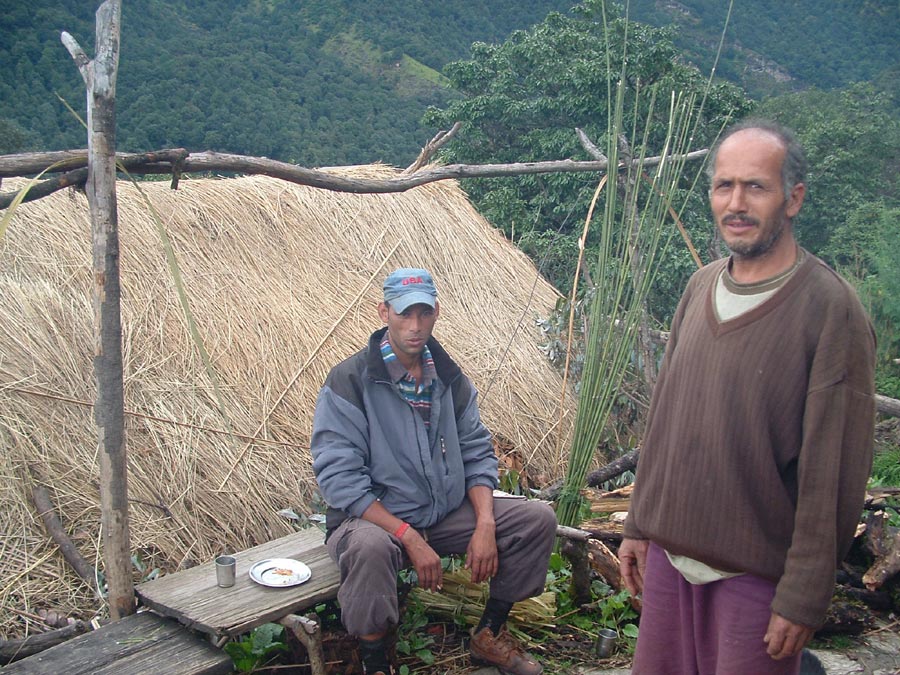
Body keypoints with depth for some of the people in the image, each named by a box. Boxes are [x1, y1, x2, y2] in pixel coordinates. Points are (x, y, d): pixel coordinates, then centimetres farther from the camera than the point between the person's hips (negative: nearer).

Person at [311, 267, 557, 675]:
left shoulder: (450, 378, 4)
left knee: (538, 518, -6)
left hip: (449, 512, 6)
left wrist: (485, 524, -11)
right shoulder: (349, 381, -14)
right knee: (370, 547, -40)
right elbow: (339, 477, -20)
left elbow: (477, 453, 7)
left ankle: (489, 635, 12)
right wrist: (409, 538, -24)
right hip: (374, 519, -6)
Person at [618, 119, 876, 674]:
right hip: (668, 553, 6)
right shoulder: (701, 287, 5)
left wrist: (804, 597, -14)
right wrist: (640, 524, 13)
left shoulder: (830, 309, -15)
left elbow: (834, 472, -15)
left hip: (756, 573, -6)